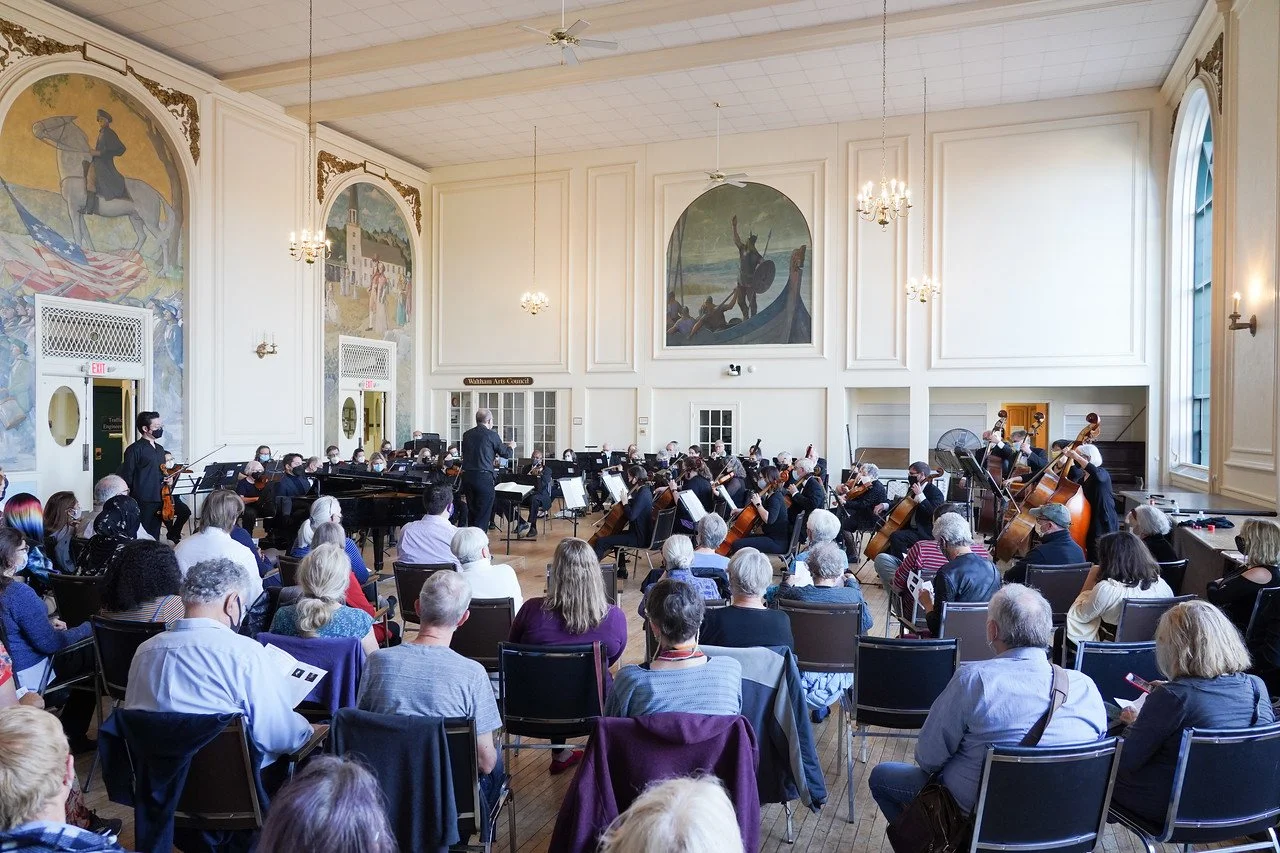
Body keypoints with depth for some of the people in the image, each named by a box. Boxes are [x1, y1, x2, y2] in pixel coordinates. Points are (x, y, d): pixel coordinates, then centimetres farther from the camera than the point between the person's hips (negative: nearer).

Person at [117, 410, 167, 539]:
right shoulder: (135, 449, -9)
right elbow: (126, 478, -10)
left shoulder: (160, 449, 15)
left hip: (158, 501, 7)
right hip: (143, 503, -7)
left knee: (155, 535, 12)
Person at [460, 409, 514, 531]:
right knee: (483, 513, 1)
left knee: (472, 512, 16)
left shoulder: (467, 434, 8)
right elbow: (505, 454, 1)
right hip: (484, 477, -5)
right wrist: (511, 446, 24)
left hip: (467, 476, 6)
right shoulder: (491, 435, -6)